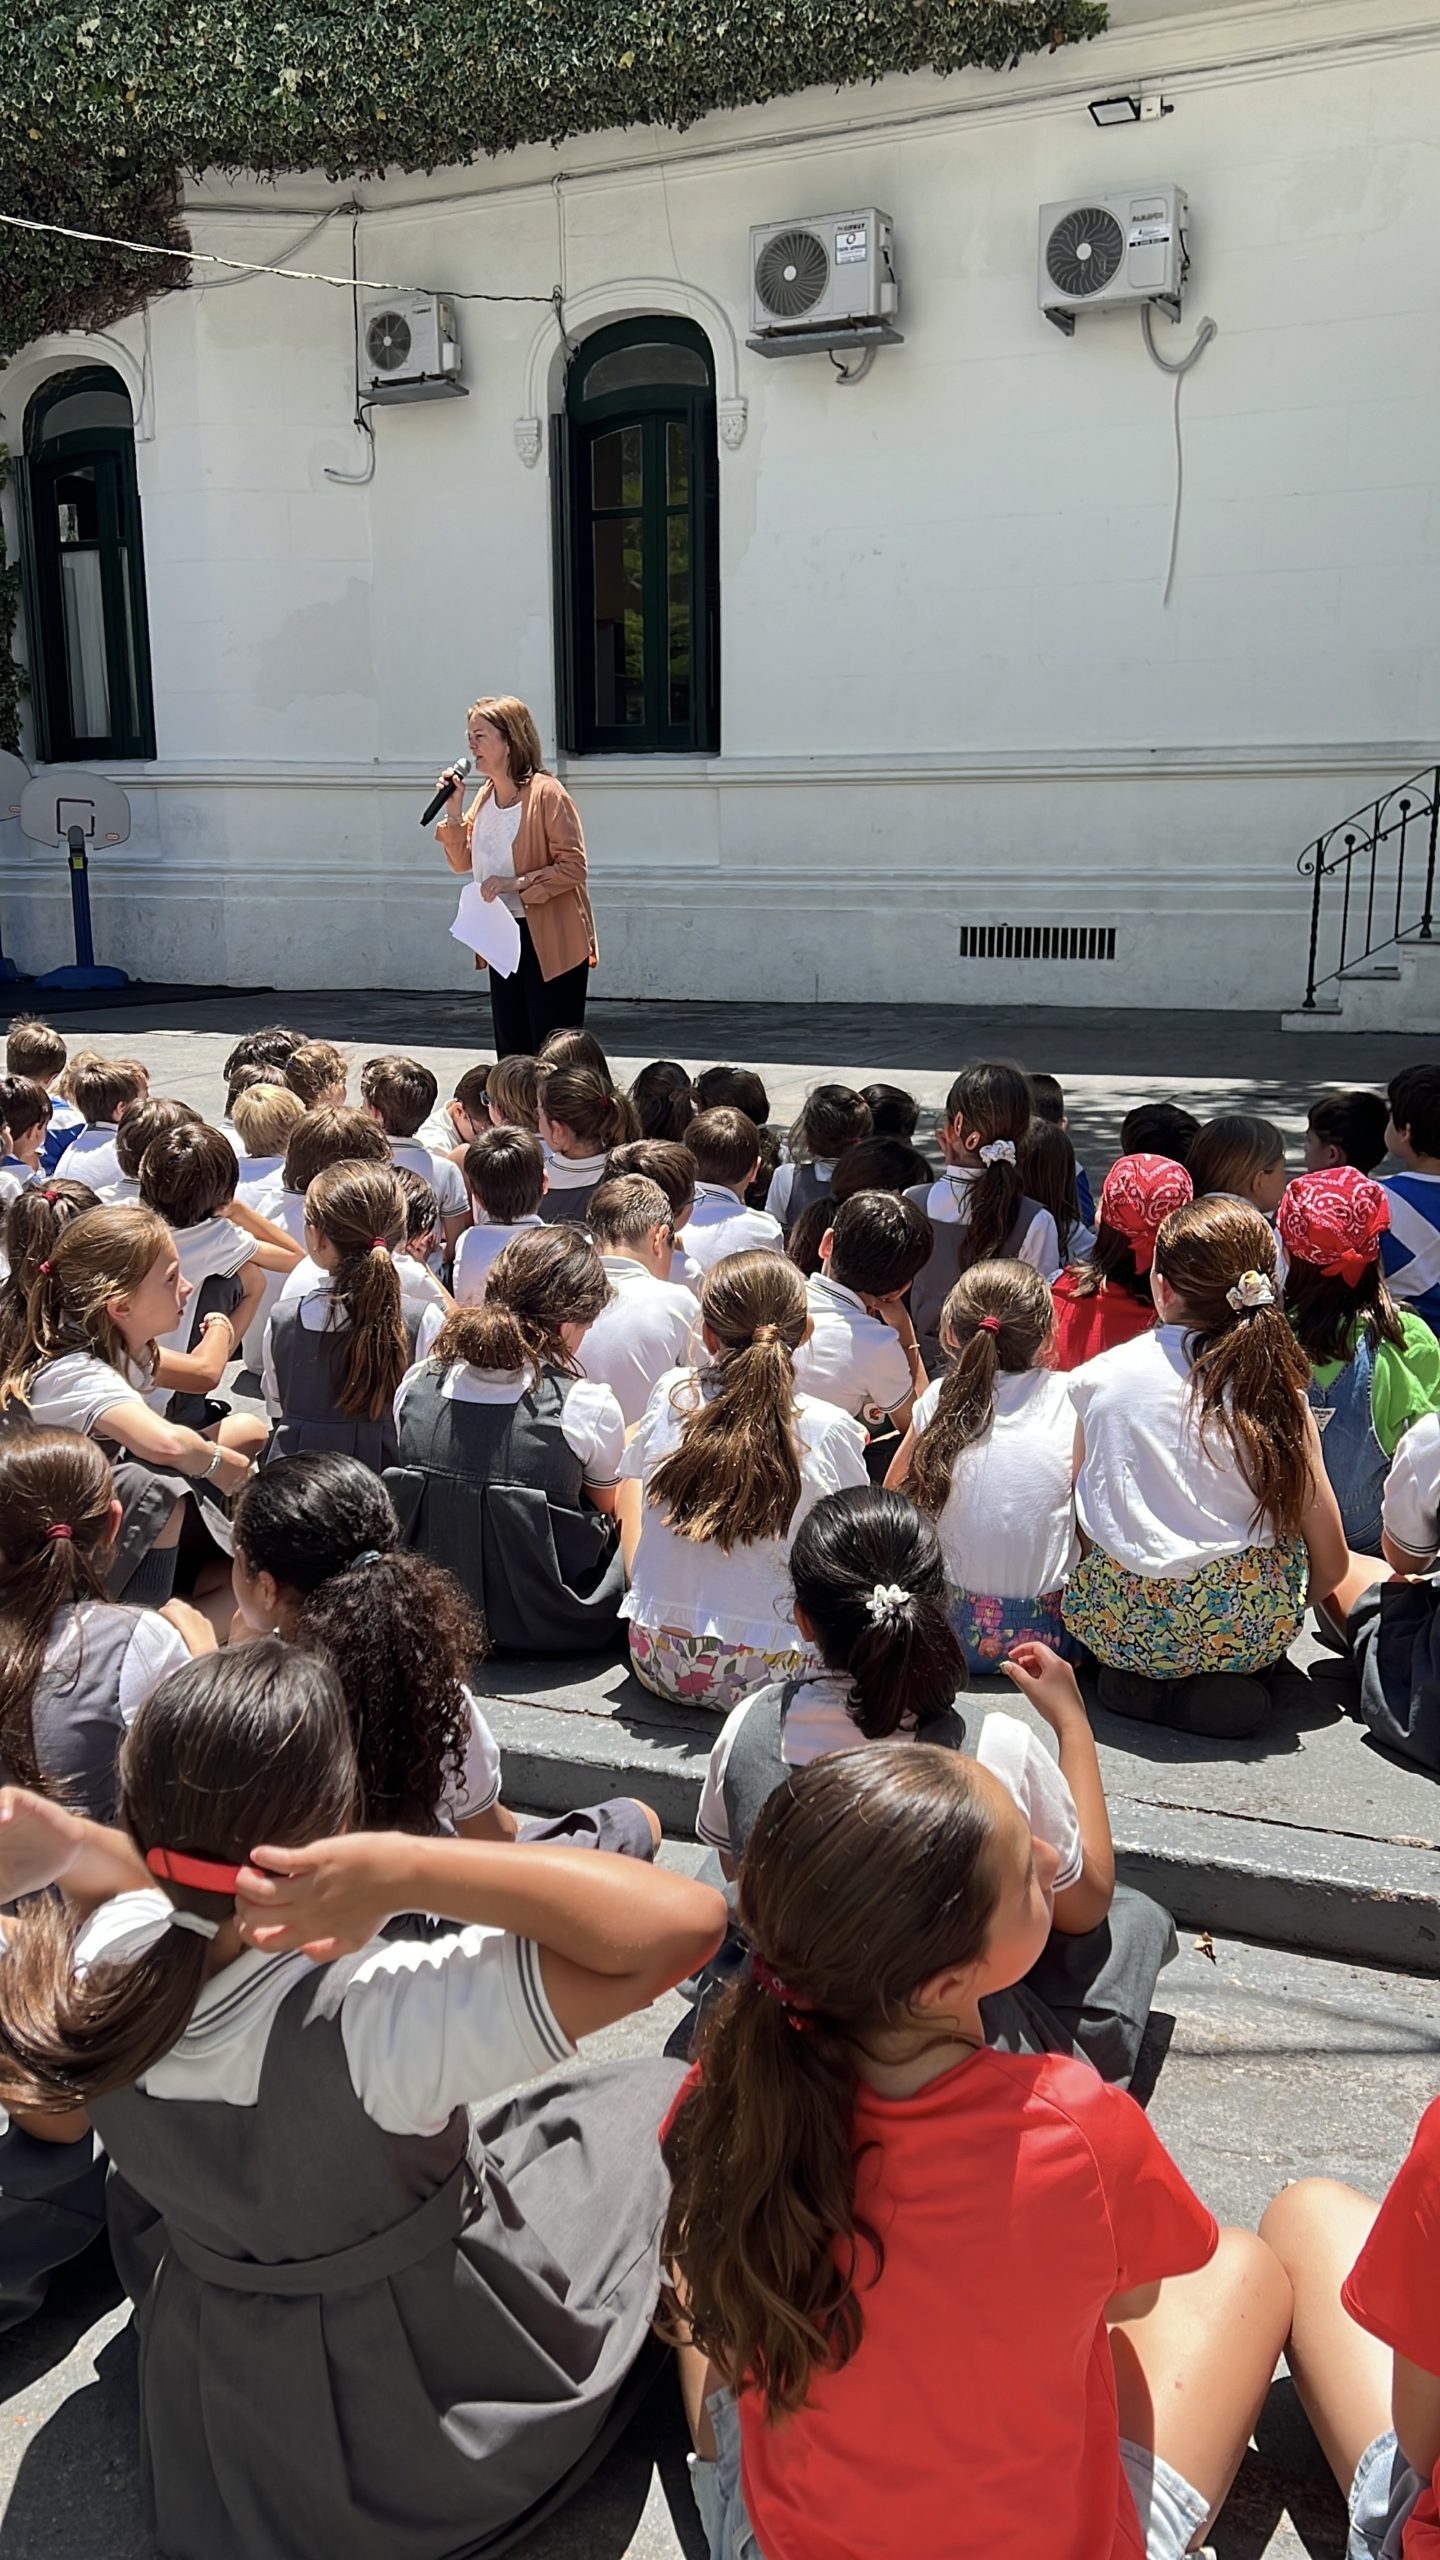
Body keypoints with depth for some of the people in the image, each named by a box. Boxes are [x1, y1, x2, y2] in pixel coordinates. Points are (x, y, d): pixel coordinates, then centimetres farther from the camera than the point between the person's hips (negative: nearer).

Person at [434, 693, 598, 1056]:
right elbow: (462, 861, 14)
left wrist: (518, 883, -24)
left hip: (550, 942, -8)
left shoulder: (547, 794, -15)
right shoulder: (484, 796, 9)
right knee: (510, 1054, 13)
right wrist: (453, 811, 1)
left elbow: (574, 867, -18)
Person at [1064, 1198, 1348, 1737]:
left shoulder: (1098, 1376, -1)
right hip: (1251, 1627, 0)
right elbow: (1331, 1565, 2)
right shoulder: (1278, 1389, -2)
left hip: (1122, 1627, 1)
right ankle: (1228, 1680, 8)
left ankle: (1141, 1682, 5)